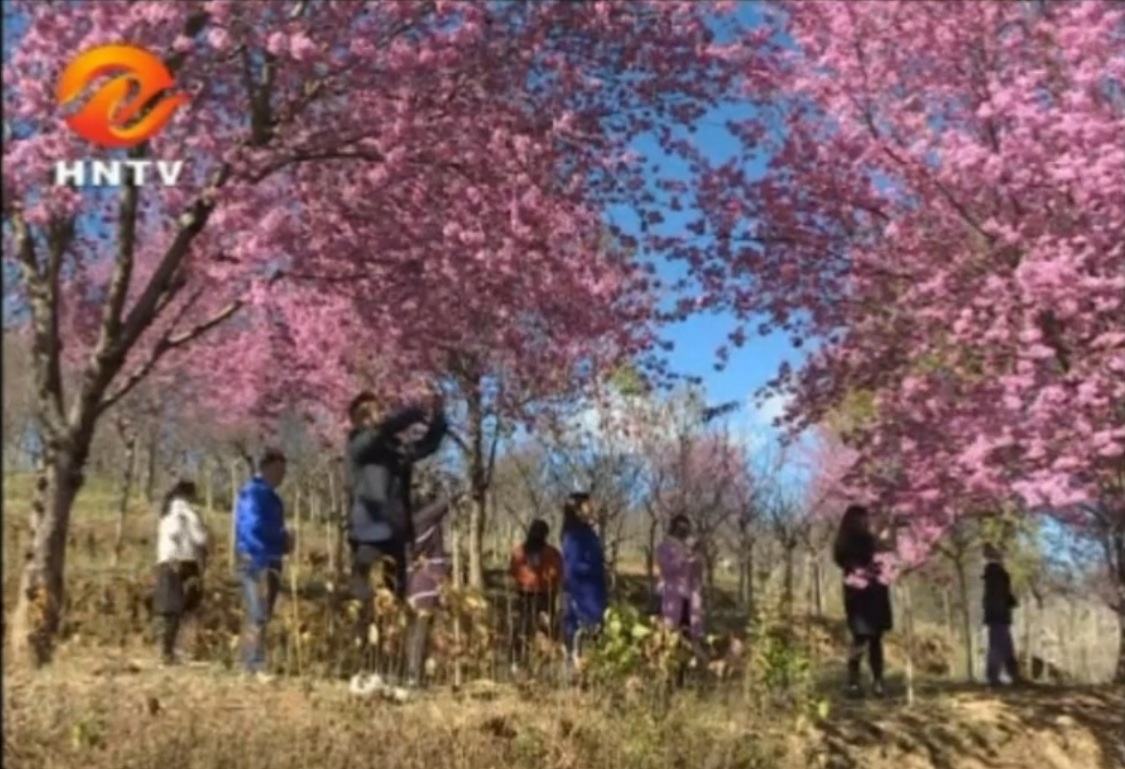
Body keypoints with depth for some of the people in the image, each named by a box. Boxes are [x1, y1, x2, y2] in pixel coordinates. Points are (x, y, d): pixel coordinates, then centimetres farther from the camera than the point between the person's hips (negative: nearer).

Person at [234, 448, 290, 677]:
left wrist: (283, 540, 3)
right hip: (256, 561, -10)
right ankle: (256, 666, -12)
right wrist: (282, 538, -14)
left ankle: (251, 664, 19)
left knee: (260, 615, 13)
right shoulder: (253, 492, -11)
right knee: (258, 615, -12)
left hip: (268, 561, 10)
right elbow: (254, 526, -21)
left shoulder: (269, 496, 20)